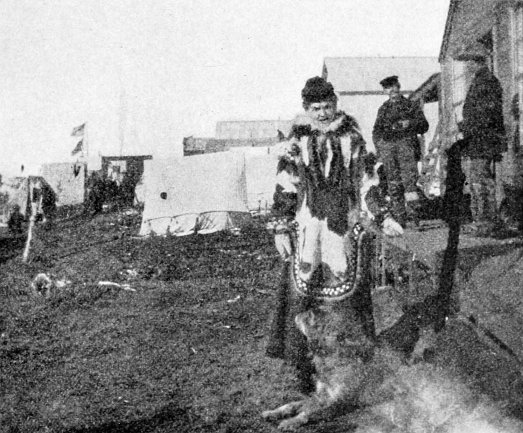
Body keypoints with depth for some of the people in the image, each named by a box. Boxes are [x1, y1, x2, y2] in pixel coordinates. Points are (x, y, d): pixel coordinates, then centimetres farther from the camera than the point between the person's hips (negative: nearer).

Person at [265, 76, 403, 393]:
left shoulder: (352, 138, 7)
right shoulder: (296, 143, 2)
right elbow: (285, 189, 3)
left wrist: (383, 217, 9)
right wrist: (280, 229, -1)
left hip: (345, 226, 1)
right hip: (306, 227, -1)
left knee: (347, 289, 2)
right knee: (303, 292, -1)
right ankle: (304, 367, 9)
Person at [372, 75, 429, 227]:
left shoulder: (411, 106, 16)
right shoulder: (383, 109, 24)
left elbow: (424, 126, 11)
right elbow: (376, 131, 25)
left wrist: (410, 124, -7)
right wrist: (379, 144, 6)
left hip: (406, 142, -2)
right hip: (387, 145, 3)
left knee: (409, 176, -21)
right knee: (393, 182, -4)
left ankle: (412, 210, -25)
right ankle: (399, 217, -2)